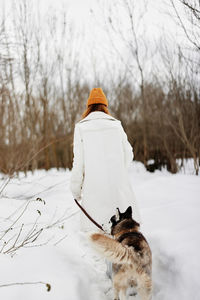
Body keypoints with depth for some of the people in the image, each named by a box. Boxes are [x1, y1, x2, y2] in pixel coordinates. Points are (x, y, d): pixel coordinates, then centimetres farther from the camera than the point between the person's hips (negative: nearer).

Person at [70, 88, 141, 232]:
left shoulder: (81, 127, 2)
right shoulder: (116, 124, 7)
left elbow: (78, 161, 0)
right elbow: (128, 154, 12)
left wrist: (76, 188, 9)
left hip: (94, 185, -1)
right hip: (118, 183, 2)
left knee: (93, 228, 0)